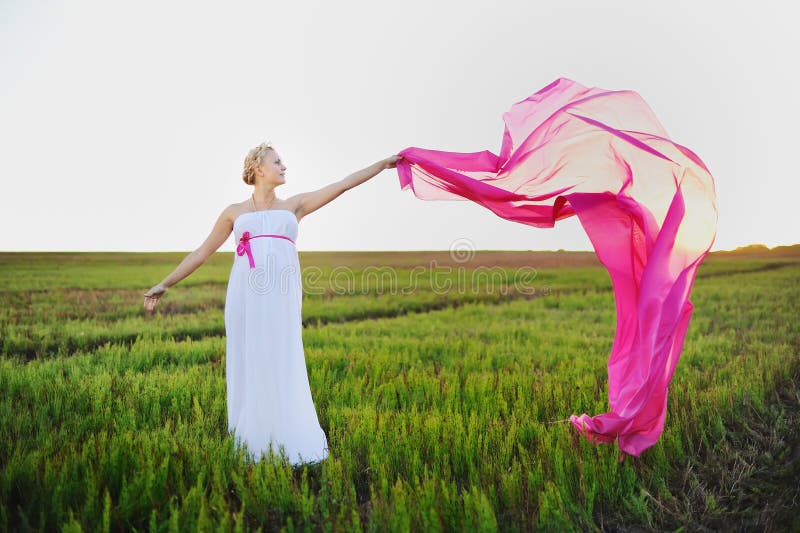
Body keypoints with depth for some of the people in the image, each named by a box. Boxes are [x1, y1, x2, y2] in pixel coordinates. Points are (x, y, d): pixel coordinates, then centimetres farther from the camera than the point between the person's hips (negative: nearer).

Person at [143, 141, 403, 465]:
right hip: (246, 296, 0)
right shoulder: (235, 212, 14)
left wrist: (383, 164, 11)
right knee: (248, 368, 3)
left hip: (281, 297, 0)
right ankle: (251, 444, 14)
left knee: (283, 369, 0)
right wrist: (165, 284, 14)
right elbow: (202, 252, 16)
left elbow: (343, 185, 13)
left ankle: (288, 444, 10)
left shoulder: (294, 206, 16)